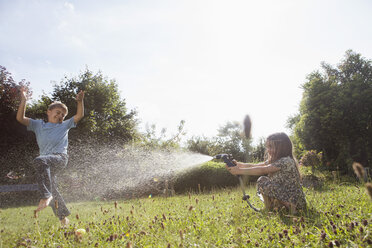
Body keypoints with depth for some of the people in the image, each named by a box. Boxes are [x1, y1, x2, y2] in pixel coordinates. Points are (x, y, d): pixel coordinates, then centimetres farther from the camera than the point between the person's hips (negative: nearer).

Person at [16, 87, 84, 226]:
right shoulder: (38, 125, 21)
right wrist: (23, 101, 1)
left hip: (60, 158, -4)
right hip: (46, 163, 4)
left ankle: (46, 196, -38)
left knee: (40, 161, -35)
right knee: (52, 190, 6)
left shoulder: (65, 125, 19)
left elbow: (79, 116, 10)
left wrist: (80, 101, -5)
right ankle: (63, 217, 22)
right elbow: (20, 118, 11)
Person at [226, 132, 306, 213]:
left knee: (262, 181, -16)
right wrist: (239, 164, -20)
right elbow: (255, 166, -4)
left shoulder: (286, 161, -20)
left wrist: (239, 171, -29)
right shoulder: (273, 161, 8)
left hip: (295, 201, -9)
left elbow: (262, 170, -28)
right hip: (286, 195, 9)